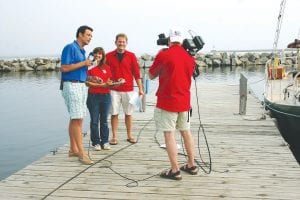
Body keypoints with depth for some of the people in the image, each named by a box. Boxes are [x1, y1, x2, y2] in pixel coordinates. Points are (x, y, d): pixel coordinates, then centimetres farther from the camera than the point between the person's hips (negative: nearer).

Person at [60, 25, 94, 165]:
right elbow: (64, 68, -17)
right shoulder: (70, 48, -9)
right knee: (77, 119, -11)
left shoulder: (82, 50, 17)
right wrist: (83, 63, -14)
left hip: (81, 86, 9)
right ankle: (81, 153, -9)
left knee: (75, 119, 10)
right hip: (72, 85, -9)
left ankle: (73, 149, 17)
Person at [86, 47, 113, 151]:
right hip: (93, 96, -2)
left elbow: (108, 82, 10)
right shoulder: (90, 67, 0)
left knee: (104, 120, 7)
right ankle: (96, 142, 10)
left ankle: (105, 141, 15)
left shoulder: (107, 68, 9)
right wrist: (102, 85, -14)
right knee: (94, 120, 2)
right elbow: (87, 83, -7)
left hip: (106, 96, 3)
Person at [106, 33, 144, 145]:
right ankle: (114, 137, 9)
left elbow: (136, 73, 4)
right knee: (114, 113, 1)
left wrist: (140, 88, 1)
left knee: (128, 113, 7)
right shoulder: (109, 56, 3)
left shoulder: (131, 56, 4)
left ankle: (129, 136, 18)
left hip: (128, 89, 0)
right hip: (114, 90, 0)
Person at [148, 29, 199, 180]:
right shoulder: (189, 57, 4)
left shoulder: (163, 55, -11)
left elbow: (151, 76, 1)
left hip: (167, 101, -6)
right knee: (186, 132, 17)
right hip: (184, 101, 6)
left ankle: (175, 171, 0)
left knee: (169, 135, -1)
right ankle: (191, 165, 25)